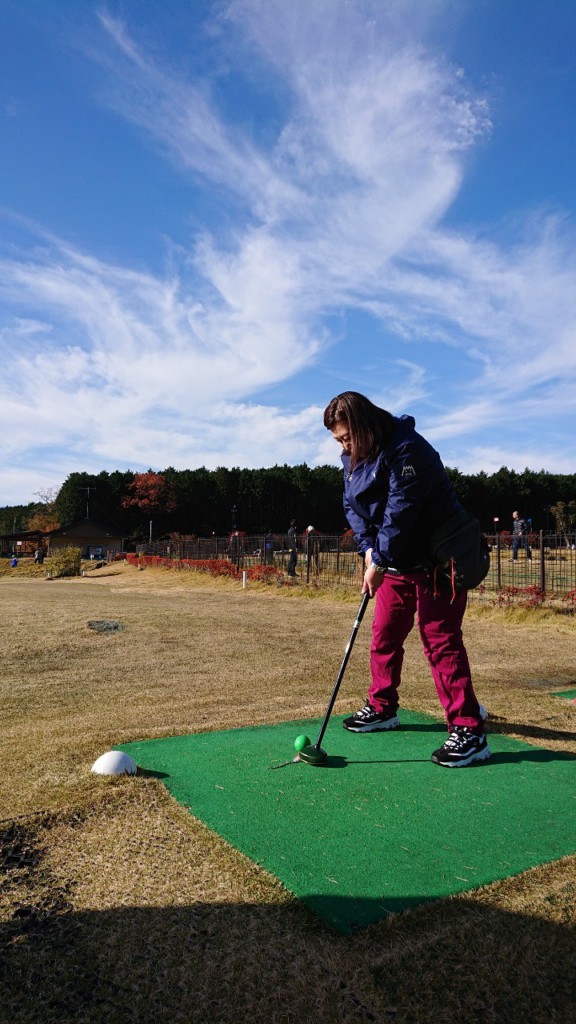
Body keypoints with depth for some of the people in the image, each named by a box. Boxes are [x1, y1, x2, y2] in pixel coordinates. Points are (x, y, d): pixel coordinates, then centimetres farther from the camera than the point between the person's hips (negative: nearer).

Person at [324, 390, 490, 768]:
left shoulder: (407, 450, -25)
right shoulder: (353, 457, 4)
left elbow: (400, 513, -27)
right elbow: (353, 505, 7)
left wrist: (379, 562, -22)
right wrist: (368, 546, -8)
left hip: (437, 560, -8)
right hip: (395, 561, 9)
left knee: (440, 639, -10)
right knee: (384, 634, 12)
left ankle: (469, 731, -3)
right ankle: (382, 708, 29)